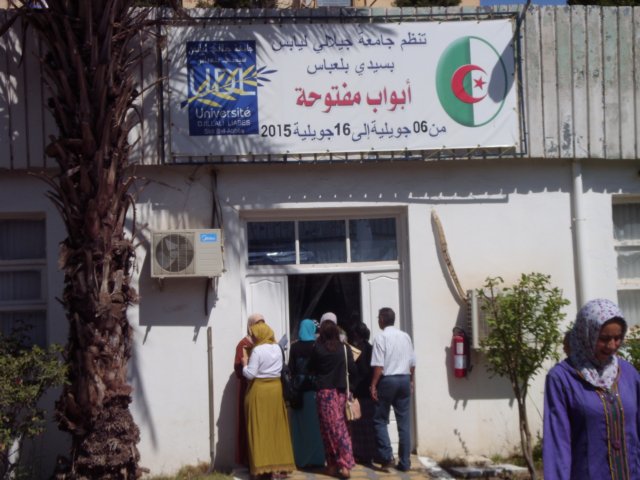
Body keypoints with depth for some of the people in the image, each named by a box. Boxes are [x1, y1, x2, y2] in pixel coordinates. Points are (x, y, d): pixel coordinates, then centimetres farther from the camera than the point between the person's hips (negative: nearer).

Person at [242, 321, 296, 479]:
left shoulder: (257, 350, -14)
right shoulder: (277, 348, 5)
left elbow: (250, 374, -16)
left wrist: (245, 364, 1)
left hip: (259, 390, -5)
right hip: (275, 388, 6)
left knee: (260, 429, 1)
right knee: (277, 427, 11)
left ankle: (261, 466, 3)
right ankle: (279, 465, 14)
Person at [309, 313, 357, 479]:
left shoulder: (317, 348, -6)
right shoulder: (344, 348, -2)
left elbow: (311, 368, 6)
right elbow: (352, 370, 0)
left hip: (324, 391, -2)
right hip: (341, 391, 2)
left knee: (329, 428, 3)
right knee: (340, 427, 9)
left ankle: (333, 465, 8)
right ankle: (344, 464, 5)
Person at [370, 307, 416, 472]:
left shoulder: (381, 337, -8)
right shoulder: (405, 336, 8)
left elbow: (379, 366, -13)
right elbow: (412, 363, 11)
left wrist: (373, 385, -9)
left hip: (387, 380, -5)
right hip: (404, 380, 5)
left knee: (380, 420, 7)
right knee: (404, 423, 6)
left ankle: (387, 457, -3)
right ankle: (404, 462, 8)